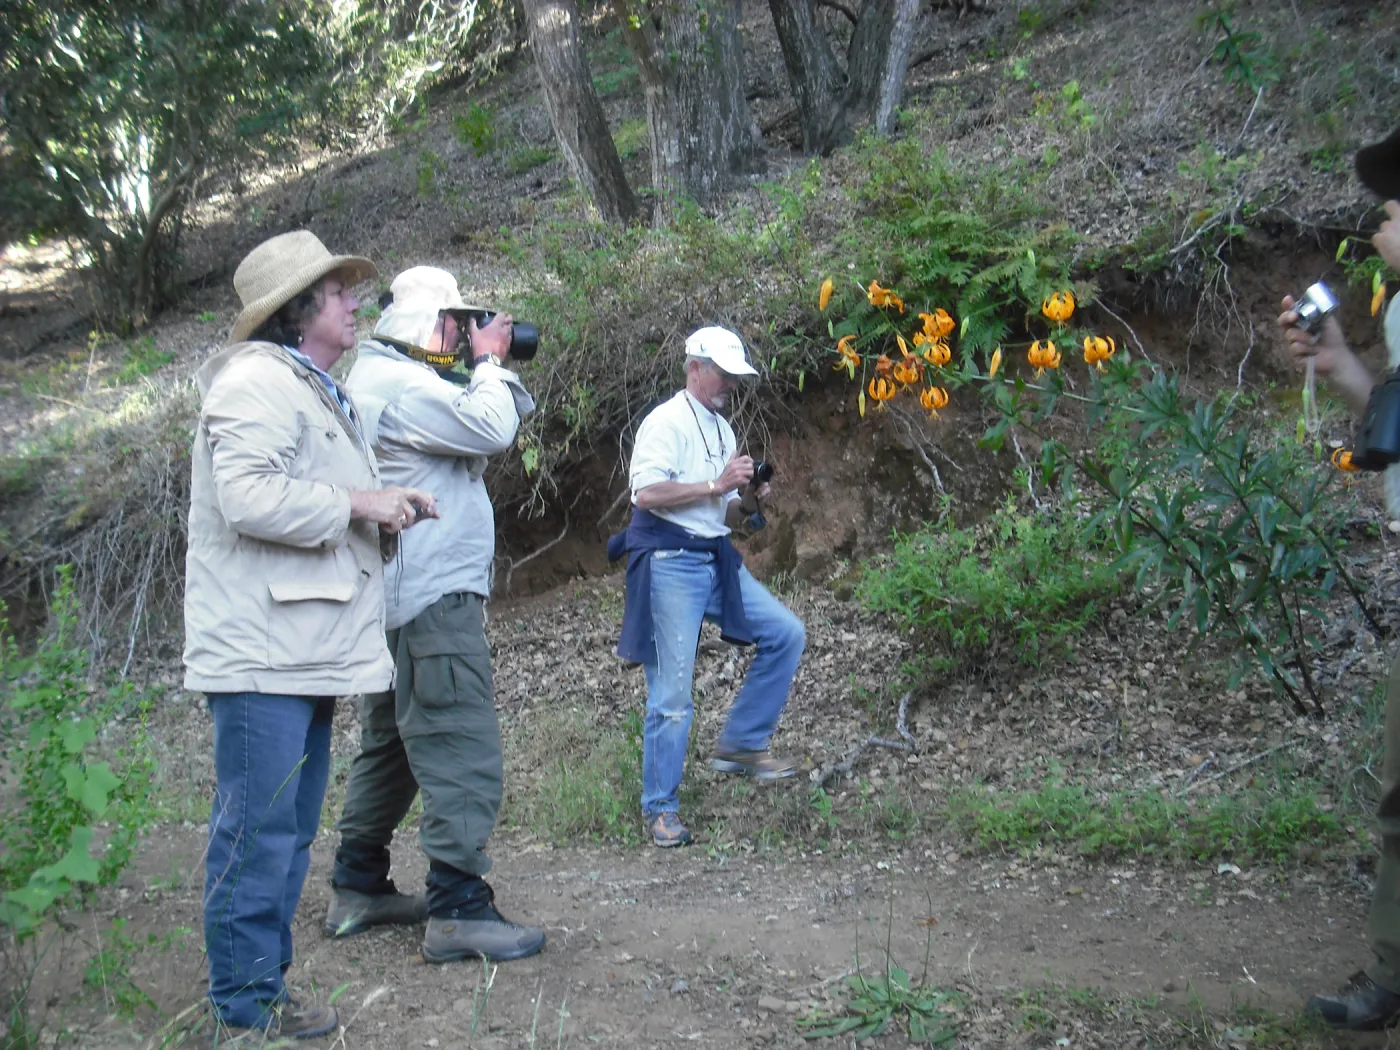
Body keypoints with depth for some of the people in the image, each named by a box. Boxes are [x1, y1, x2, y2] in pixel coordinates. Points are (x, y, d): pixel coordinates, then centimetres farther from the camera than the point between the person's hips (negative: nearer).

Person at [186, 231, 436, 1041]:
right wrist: (358, 503, -16)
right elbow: (248, 497, -24)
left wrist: (390, 514, 13)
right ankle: (242, 1012, 4)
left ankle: (267, 994, 25)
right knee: (258, 835, -5)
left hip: (311, 654, 11)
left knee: (291, 831, 15)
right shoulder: (256, 381, -10)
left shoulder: (319, 392, 23)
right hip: (262, 658, -11)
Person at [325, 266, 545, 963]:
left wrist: (494, 370, 9)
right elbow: (490, 431, -20)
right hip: (434, 599, -11)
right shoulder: (401, 383, -14)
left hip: (395, 602, 11)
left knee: (390, 747, 18)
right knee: (464, 756, -10)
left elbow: (480, 440, 19)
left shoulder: (375, 378, 20)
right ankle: (458, 912, -8)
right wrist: (489, 364, -4)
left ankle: (358, 890, 26)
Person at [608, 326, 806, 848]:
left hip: (716, 560, 8)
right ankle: (660, 807, 5)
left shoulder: (723, 430, 19)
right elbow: (646, 493, -20)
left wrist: (749, 502, -1)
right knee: (672, 691, -6)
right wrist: (716, 485, -18)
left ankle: (739, 745, 7)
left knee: (786, 634, 0)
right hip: (670, 561, -8)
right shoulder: (666, 421, -6)